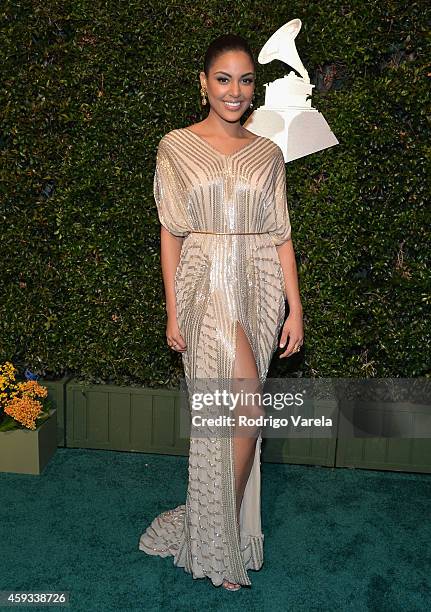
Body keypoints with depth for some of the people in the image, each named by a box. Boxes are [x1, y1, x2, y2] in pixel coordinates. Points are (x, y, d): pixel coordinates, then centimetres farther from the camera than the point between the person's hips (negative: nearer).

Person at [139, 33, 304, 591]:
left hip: (259, 287, 3)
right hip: (207, 285, -3)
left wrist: (295, 308, 2)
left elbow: (280, 235, 8)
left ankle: (209, 519, 30)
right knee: (247, 406, -13)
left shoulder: (268, 153, 10)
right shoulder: (176, 147, 2)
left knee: (225, 412, 9)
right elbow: (171, 233, 0)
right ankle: (224, 544, 8)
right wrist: (173, 312, -4)